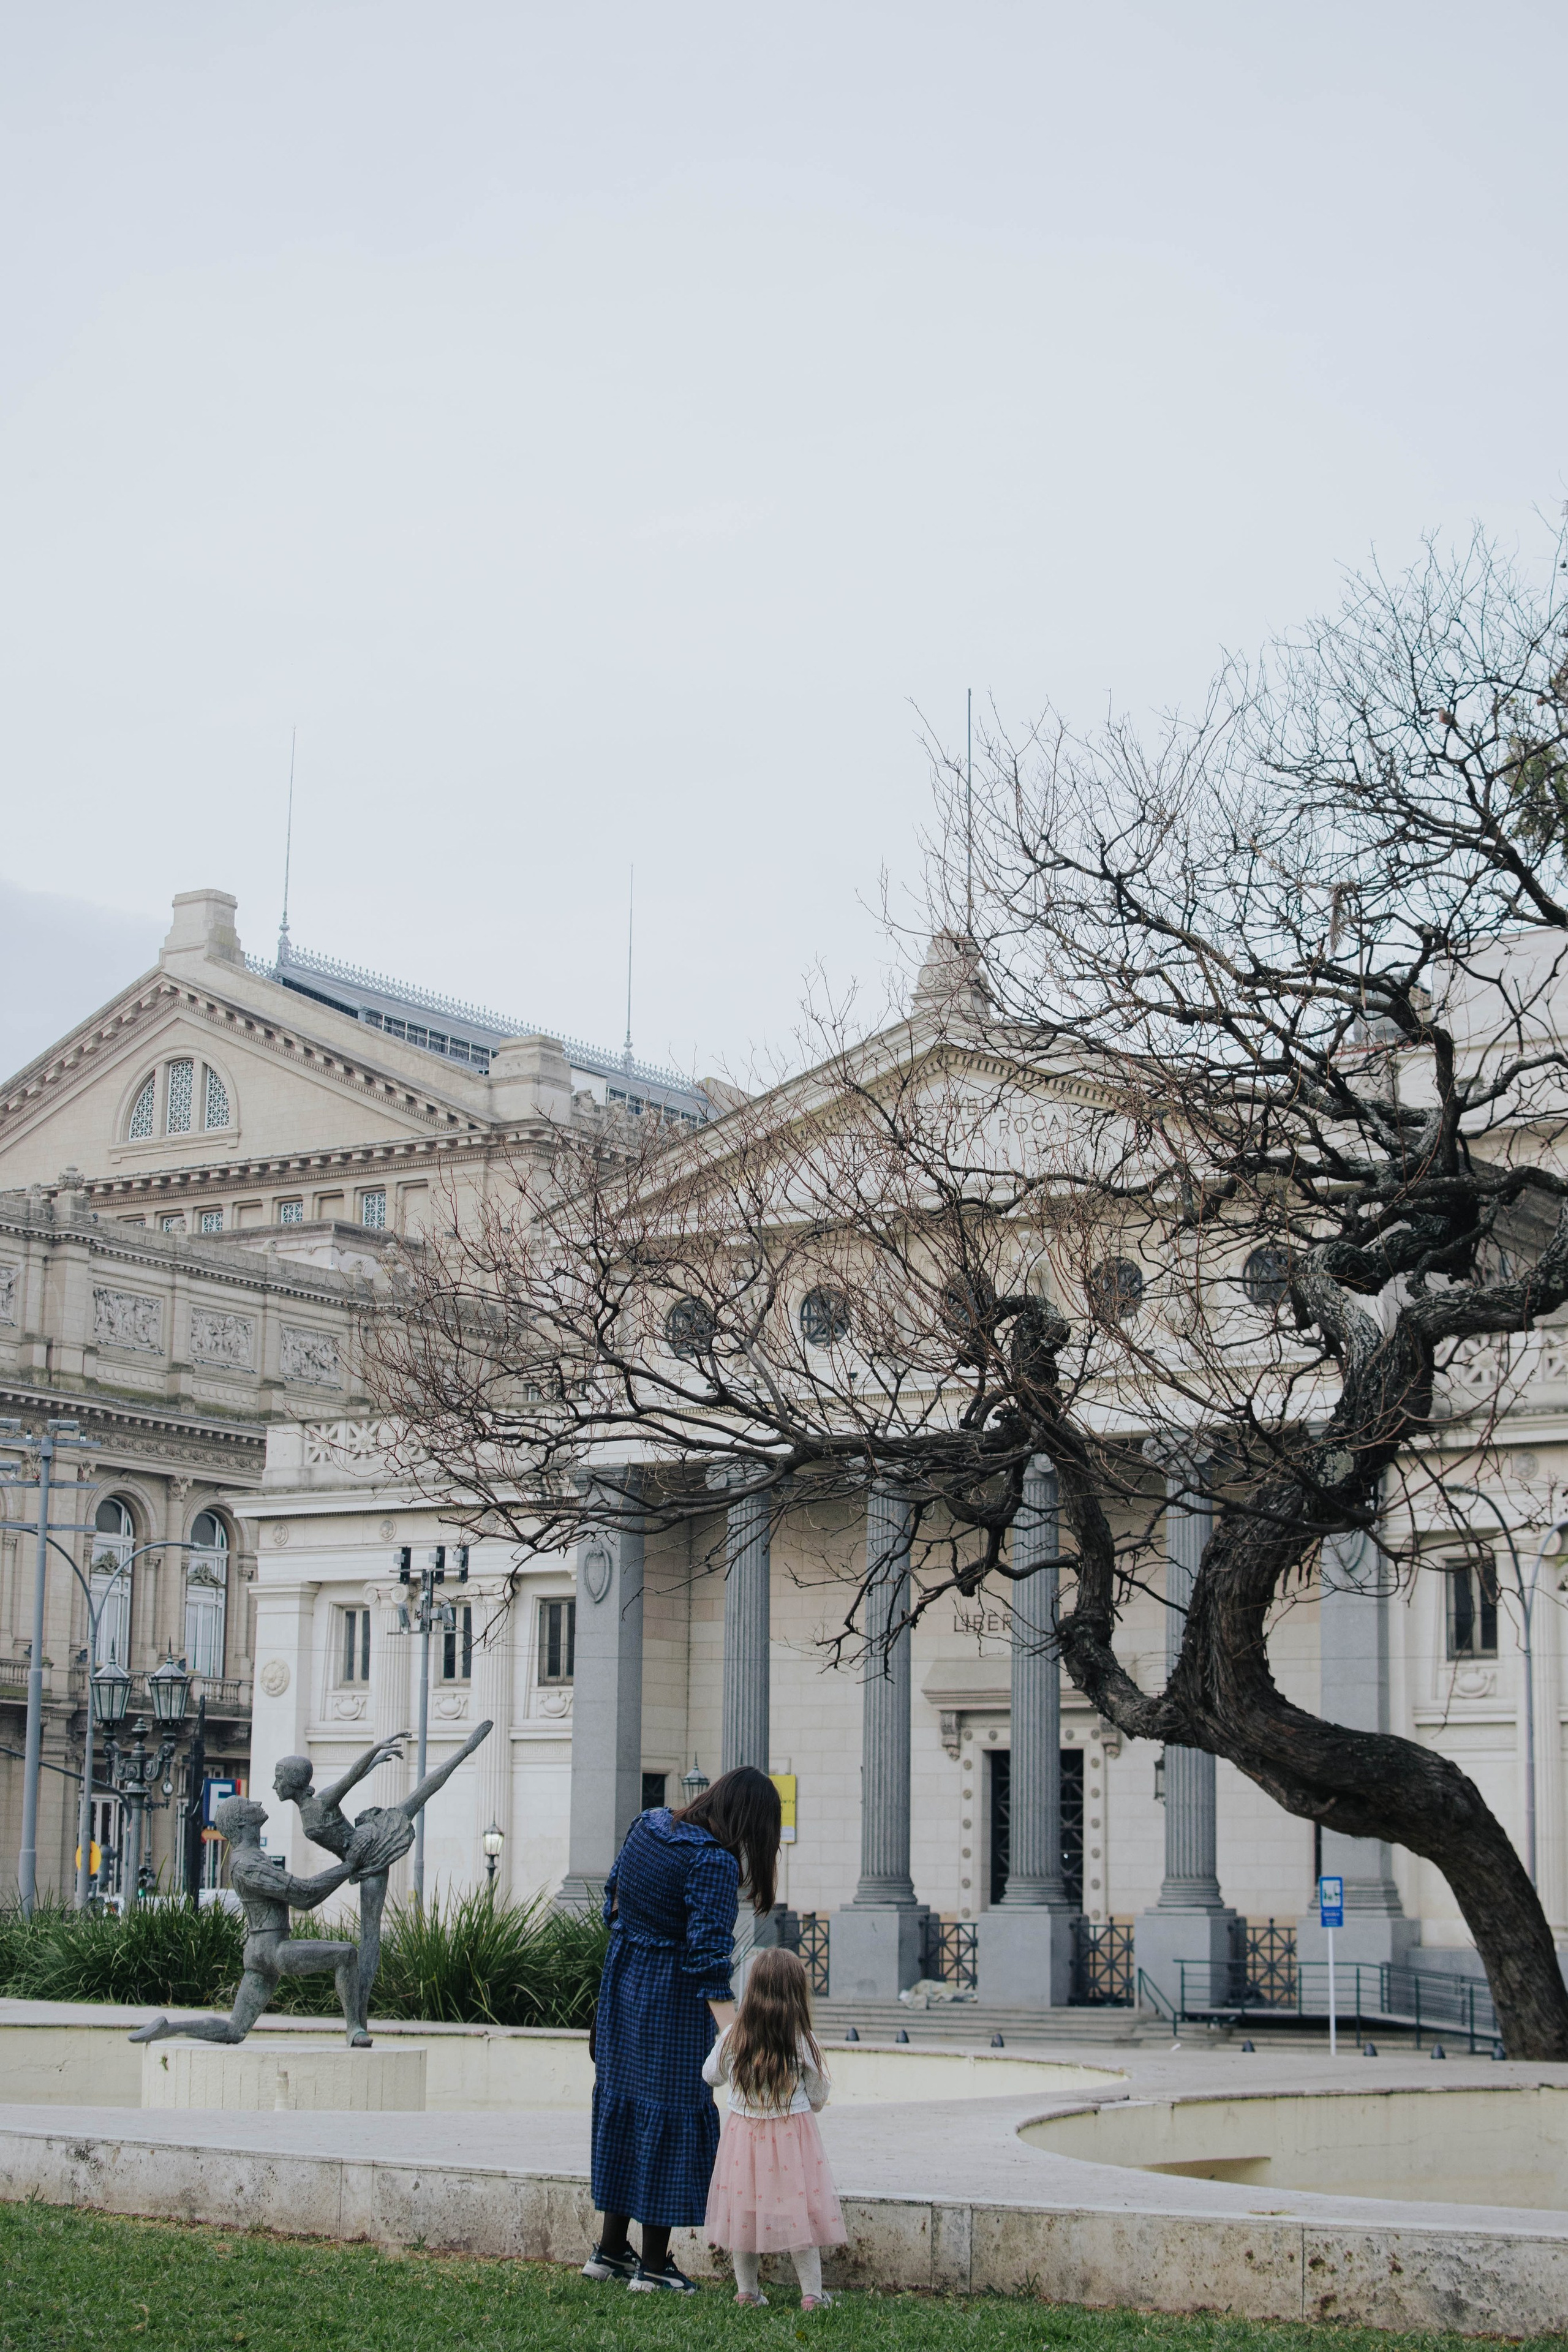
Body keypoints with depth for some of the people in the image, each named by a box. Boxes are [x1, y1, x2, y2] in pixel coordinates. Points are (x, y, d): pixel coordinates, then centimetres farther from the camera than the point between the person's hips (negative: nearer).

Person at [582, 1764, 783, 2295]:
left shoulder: (648, 1824, 3)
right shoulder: (714, 1863, -21)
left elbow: (614, 1898, 15)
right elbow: (709, 1957, -25)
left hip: (621, 1981, 8)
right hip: (672, 2000, -8)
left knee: (623, 2102, 17)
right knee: (674, 2114, 2)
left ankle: (610, 2250, 27)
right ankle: (653, 2266, 8)